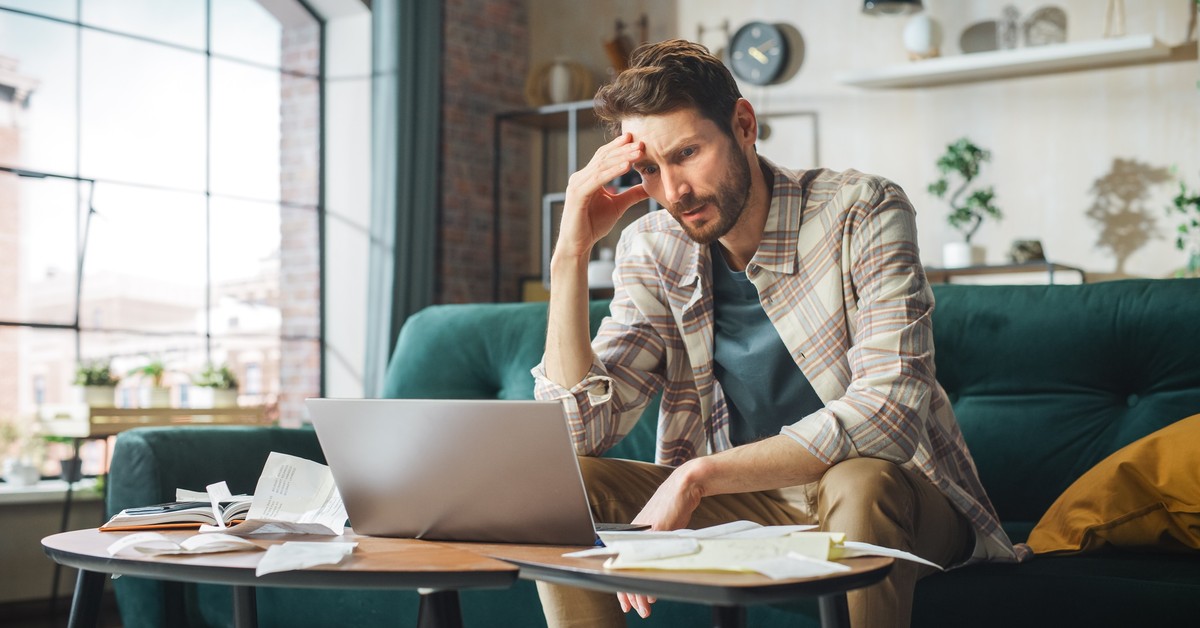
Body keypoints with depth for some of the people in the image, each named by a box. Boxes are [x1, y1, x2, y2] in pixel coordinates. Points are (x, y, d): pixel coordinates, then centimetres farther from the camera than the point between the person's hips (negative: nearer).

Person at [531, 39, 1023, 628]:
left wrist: (697, 474, -33)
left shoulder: (862, 212, -16)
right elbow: (580, 429, -8)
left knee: (859, 483, -37)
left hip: (894, 498, -4)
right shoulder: (653, 251, -2)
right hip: (747, 503, 4)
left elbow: (890, 409, -28)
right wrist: (571, 252, -16)